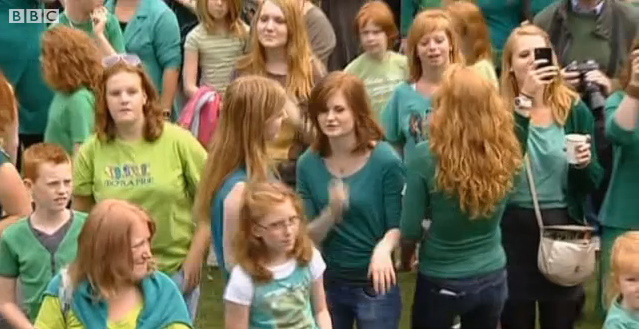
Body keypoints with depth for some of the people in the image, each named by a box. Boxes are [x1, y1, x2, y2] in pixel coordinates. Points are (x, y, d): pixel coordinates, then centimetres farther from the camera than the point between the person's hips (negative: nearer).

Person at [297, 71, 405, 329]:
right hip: (326, 282, 3)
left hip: (374, 284, -3)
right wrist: (331, 213, -25)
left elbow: (397, 226, -9)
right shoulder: (308, 164, -6)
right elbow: (308, 236, -4)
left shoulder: (385, 161, -15)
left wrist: (384, 248, -31)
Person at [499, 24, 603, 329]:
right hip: (513, 228, -2)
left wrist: (583, 163, -17)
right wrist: (524, 98, -30)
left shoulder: (575, 109, 0)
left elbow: (592, 183, 5)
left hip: (563, 226, 2)